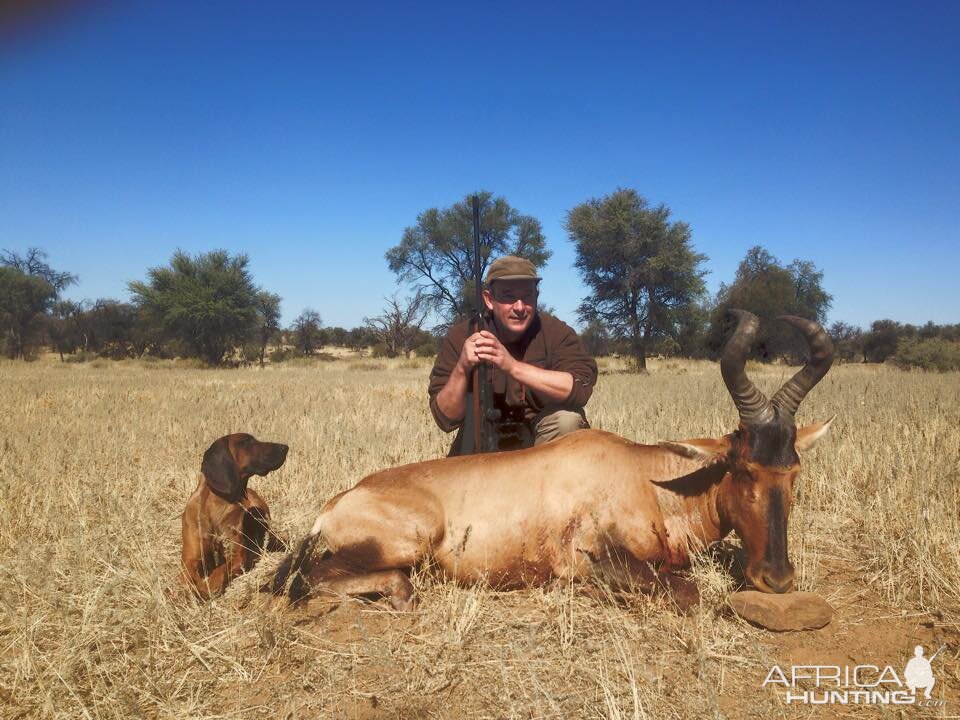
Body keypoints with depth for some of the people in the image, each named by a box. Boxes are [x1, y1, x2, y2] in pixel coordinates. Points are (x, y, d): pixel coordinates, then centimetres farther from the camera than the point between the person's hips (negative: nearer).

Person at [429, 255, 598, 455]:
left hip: (544, 440, 0)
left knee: (567, 419, -26)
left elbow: (580, 387, -29)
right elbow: (446, 419, -13)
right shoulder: (460, 337, -11)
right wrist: (462, 369, -32)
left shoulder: (556, 332, -12)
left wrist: (512, 365, -37)